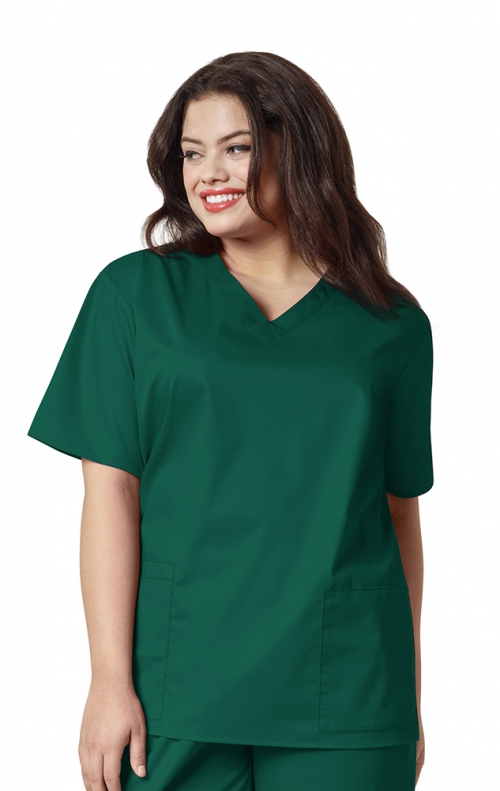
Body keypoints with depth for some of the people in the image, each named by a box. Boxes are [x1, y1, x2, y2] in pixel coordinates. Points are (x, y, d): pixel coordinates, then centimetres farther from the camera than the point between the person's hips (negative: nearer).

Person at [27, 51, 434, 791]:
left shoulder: (389, 325, 5)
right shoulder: (135, 294, 1)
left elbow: (400, 510, 8)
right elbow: (110, 490, -3)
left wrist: (410, 702, 10)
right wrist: (110, 679, -8)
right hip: (179, 693, -1)